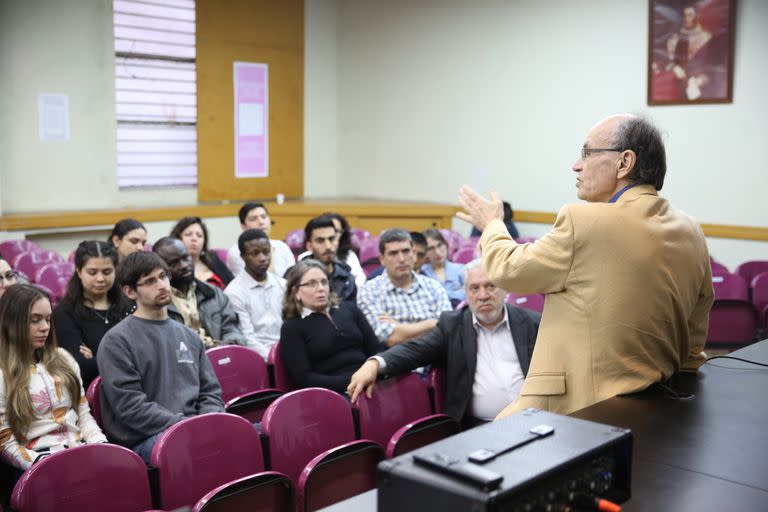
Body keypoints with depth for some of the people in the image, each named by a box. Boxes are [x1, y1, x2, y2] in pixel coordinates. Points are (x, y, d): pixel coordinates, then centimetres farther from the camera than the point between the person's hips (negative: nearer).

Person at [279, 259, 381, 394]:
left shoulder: (348, 308, 19)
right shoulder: (292, 328, 7)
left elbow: (375, 350, 16)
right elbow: (303, 378, -2)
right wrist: (349, 382, -14)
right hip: (334, 393, -4)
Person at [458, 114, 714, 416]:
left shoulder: (583, 221, -16)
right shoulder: (691, 233, 6)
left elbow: (507, 269, -1)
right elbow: (694, 344, 12)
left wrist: (491, 225, 17)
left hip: (579, 409, -8)